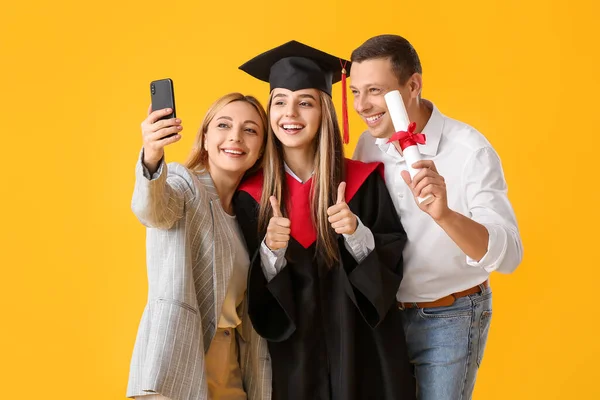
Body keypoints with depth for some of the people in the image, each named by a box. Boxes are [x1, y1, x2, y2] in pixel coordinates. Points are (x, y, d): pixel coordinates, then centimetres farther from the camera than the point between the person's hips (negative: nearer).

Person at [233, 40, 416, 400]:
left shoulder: (363, 180, -5)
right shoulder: (252, 194, -1)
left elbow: (394, 263, -4)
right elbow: (255, 293, -1)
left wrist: (356, 232, -20)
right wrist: (270, 250, -19)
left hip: (362, 349, -1)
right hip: (294, 353, 1)